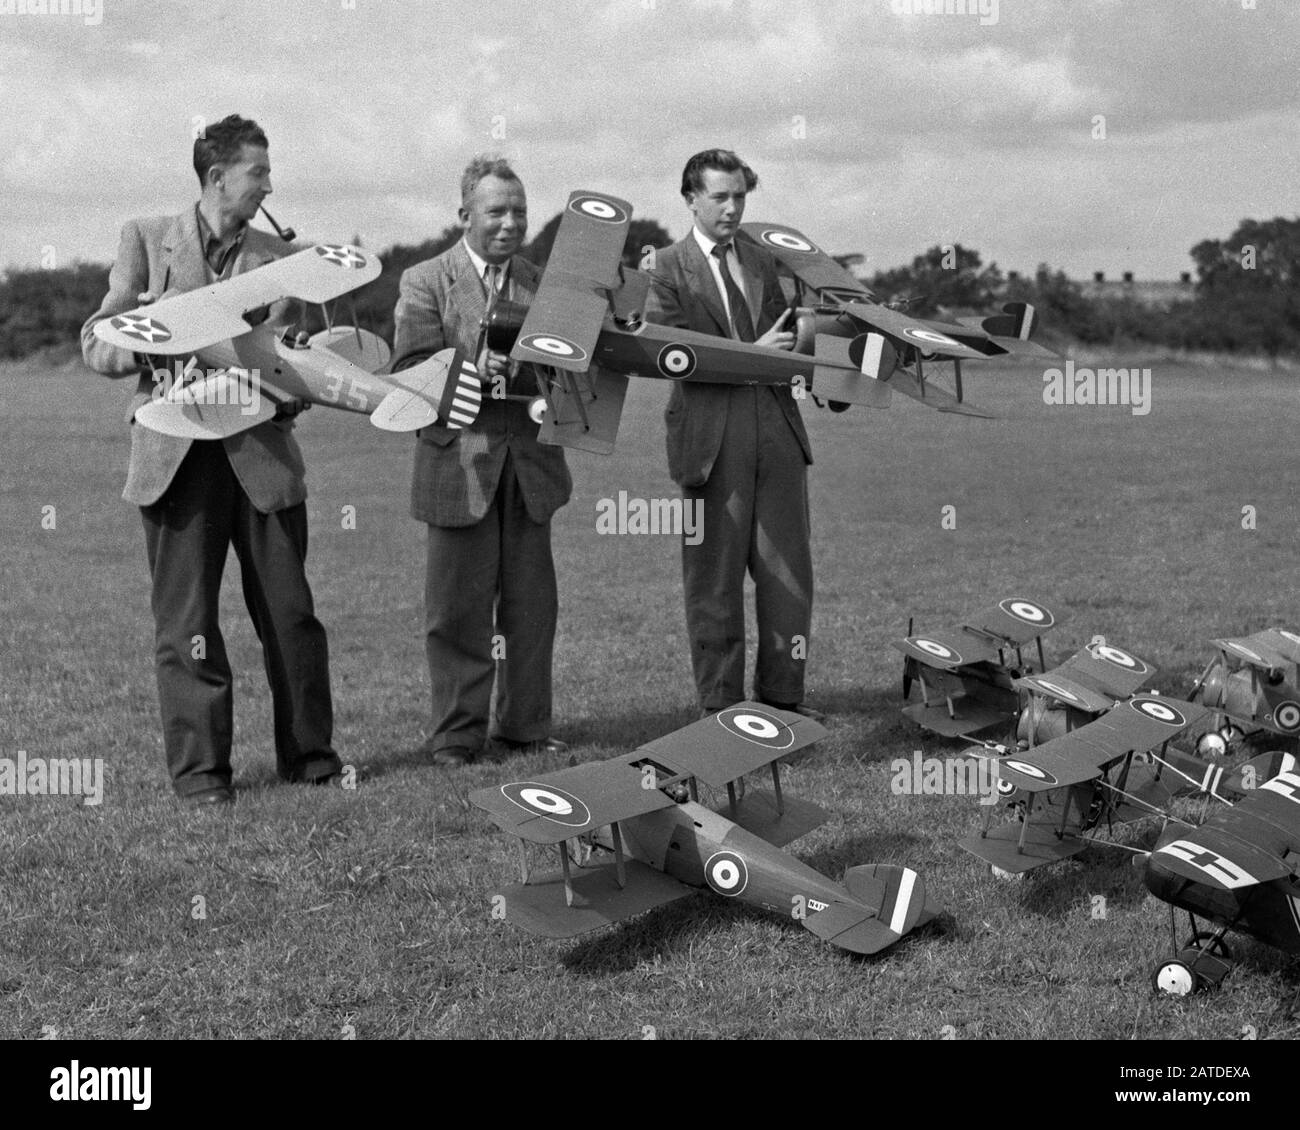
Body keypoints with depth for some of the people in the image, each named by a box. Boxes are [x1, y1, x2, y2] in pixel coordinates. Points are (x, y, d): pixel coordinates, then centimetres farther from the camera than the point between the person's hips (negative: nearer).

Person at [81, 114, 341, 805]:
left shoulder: (273, 256, 12)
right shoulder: (147, 239, 7)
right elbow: (97, 343, 4)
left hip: (261, 450, 2)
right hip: (177, 454, -2)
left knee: (288, 611, 3)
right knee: (185, 618, 2)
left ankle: (307, 753, 16)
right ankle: (199, 769, 10)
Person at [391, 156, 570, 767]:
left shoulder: (542, 281, 13)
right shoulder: (425, 282, 1)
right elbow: (409, 372, -8)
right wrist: (472, 370, -24)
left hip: (530, 460, 4)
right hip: (460, 461, -4)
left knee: (532, 602, 8)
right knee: (459, 607, 2)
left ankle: (523, 725, 19)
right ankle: (456, 733, 11)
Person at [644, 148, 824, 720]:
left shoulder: (762, 262, 16)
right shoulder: (667, 269, -1)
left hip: (776, 427, 5)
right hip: (712, 437, -5)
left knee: (789, 571, 5)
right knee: (714, 578, 4)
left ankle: (782, 697, 16)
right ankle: (720, 706, 14)